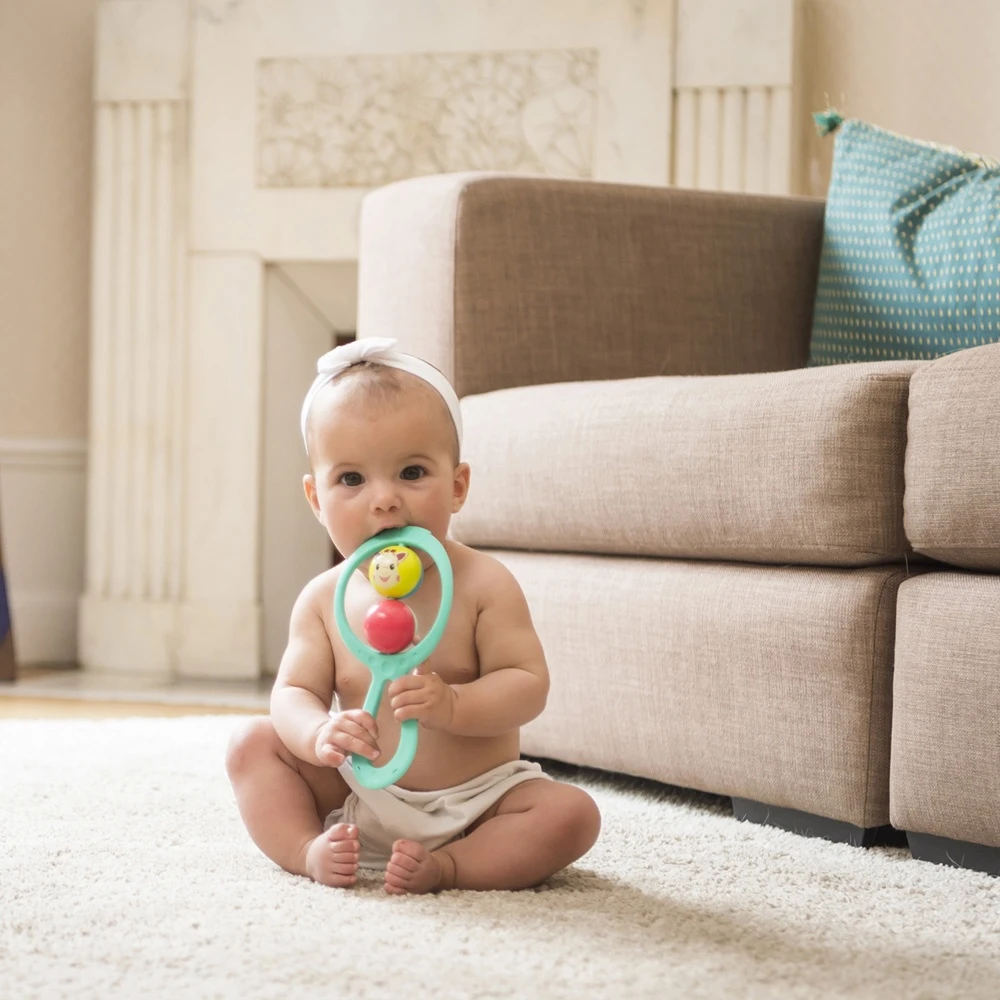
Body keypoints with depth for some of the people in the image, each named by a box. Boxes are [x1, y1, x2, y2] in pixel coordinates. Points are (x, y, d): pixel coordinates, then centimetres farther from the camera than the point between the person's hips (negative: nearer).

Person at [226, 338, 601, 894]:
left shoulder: (482, 584, -12)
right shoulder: (324, 599, -4)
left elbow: (527, 685, -16)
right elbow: (293, 691, -7)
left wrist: (451, 705, -35)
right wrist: (319, 734, -31)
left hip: (475, 800, -2)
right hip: (356, 797, 2)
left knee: (573, 814, -24)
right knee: (253, 743, -6)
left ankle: (446, 866, -25)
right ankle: (308, 850, -18)